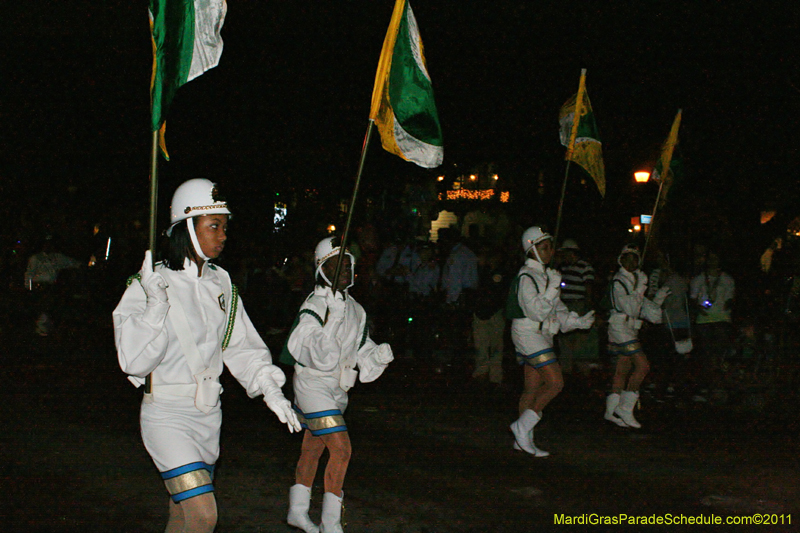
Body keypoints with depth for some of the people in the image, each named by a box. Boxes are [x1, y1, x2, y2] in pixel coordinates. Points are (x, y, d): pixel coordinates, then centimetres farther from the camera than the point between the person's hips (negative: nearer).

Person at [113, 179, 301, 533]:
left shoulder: (221, 283, 7)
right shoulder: (149, 284, -12)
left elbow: (241, 345, 13)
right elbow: (134, 361, -18)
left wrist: (269, 387, 0)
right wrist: (156, 306, -28)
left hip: (209, 412, 6)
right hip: (167, 414, -6)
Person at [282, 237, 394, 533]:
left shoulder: (354, 308, 7)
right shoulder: (315, 305, -17)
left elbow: (360, 349, 16)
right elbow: (322, 356, -26)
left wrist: (378, 354, -4)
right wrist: (333, 319, -37)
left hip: (337, 389, 8)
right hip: (313, 384, -8)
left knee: (313, 448, 19)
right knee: (341, 448, -15)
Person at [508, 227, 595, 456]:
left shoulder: (544, 274, 16)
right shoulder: (526, 276, -14)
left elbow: (557, 308, 21)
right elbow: (536, 311, -22)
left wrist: (578, 321, 11)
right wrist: (553, 288, -23)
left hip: (541, 335, 9)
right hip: (529, 335, -9)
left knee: (534, 386, 9)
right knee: (555, 383, -15)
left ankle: (522, 439, 12)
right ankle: (522, 426, -10)